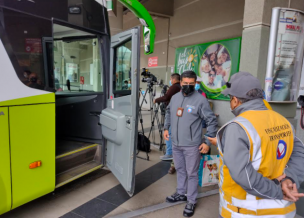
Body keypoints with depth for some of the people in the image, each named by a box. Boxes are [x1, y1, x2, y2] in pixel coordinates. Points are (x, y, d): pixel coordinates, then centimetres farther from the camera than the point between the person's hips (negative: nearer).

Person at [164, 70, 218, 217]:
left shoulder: (200, 100, -14)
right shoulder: (175, 97, 4)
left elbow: (212, 121, -11)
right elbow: (168, 112, 21)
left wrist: (208, 141, -13)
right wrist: (166, 128, 15)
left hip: (192, 145, -6)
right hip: (175, 143, 6)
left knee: (192, 173, 8)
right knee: (180, 169, 21)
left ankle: (191, 202, 25)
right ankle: (181, 194, 41)